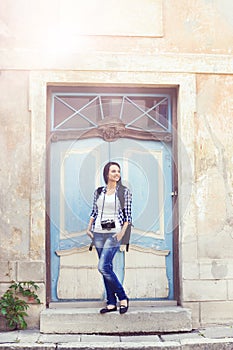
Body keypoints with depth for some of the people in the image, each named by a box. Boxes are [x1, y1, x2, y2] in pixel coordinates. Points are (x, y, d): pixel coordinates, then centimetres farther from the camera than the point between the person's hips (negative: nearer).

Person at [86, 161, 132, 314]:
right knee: (107, 268, 7)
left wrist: (123, 231, -11)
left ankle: (123, 298, 2)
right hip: (99, 233, 5)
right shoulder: (99, 191, 10)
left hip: (114, 233, -4)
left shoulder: (124, 191, 0)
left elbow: (128, 214, -1)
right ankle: (111, 303, 15)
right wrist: (89, 227, 6)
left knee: (103, 267, -14)